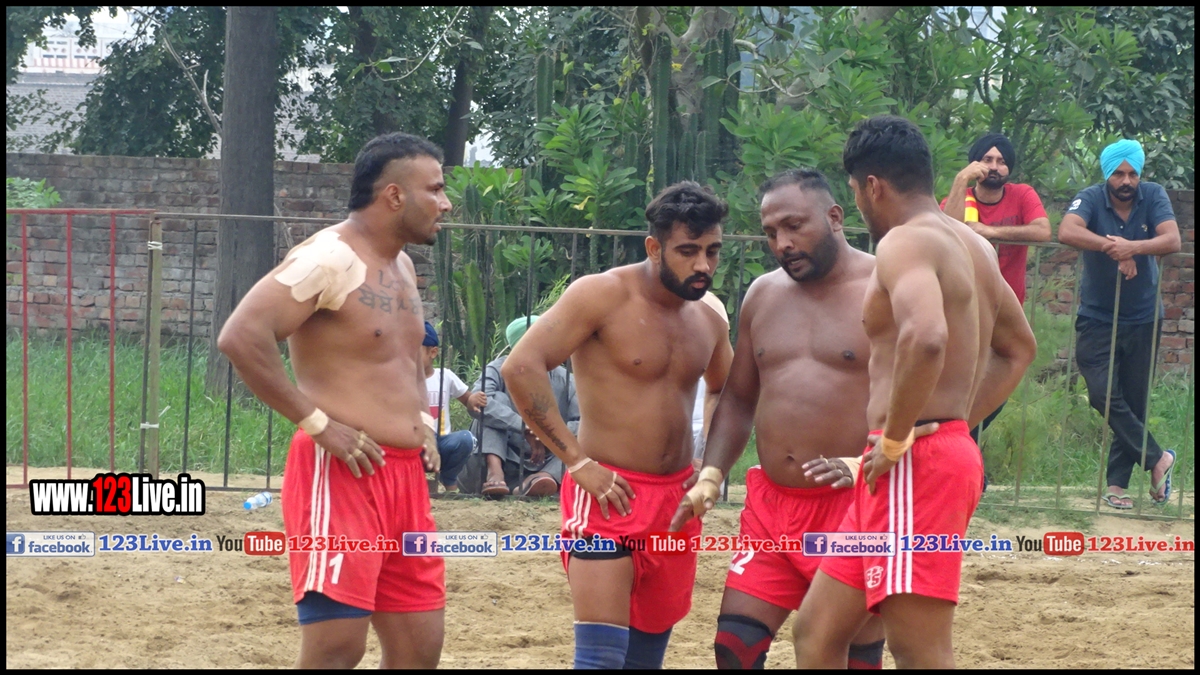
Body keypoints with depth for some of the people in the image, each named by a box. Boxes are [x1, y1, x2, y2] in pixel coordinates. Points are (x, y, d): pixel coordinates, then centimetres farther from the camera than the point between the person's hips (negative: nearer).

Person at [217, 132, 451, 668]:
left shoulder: (402, 267, 16)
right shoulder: (330, 260, -13)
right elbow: (241, 337, -23)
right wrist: (316, 423, -21)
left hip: (405, 476, 9)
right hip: (342, 473, -9)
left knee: (420, 648, 8)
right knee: (336, 646, -12)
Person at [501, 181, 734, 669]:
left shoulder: (707, 319, 10)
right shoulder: (604, 295, -11)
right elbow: (521, 367, -19)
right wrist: (577, 461, -20)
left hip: (676, 497, 7)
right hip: (610, 495, -7)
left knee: (648, 654, 11)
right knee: (602, 656, -17)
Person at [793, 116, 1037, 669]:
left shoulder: (905, 243, -12)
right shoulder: (972, 246, 18)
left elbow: (925, 338, -32)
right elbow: (1018, 348, 31)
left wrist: (896, 439, -21)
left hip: (916, 465, -10)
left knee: (919, 654, -11)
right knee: (818, 629, 15)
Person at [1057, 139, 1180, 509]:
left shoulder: (1153, 196, -5)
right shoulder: (1091, 198, -11)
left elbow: (1172, 240, -21)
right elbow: (1067, 232, -30)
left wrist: (1133, 247, -38)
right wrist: (1114, 248, -36)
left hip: (1143, 319, 2)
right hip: (1097, 319, -2)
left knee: (1134, 402, 5)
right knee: (1104, 395, -14)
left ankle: (1117, 483, 14)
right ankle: (1156, 459, 0)